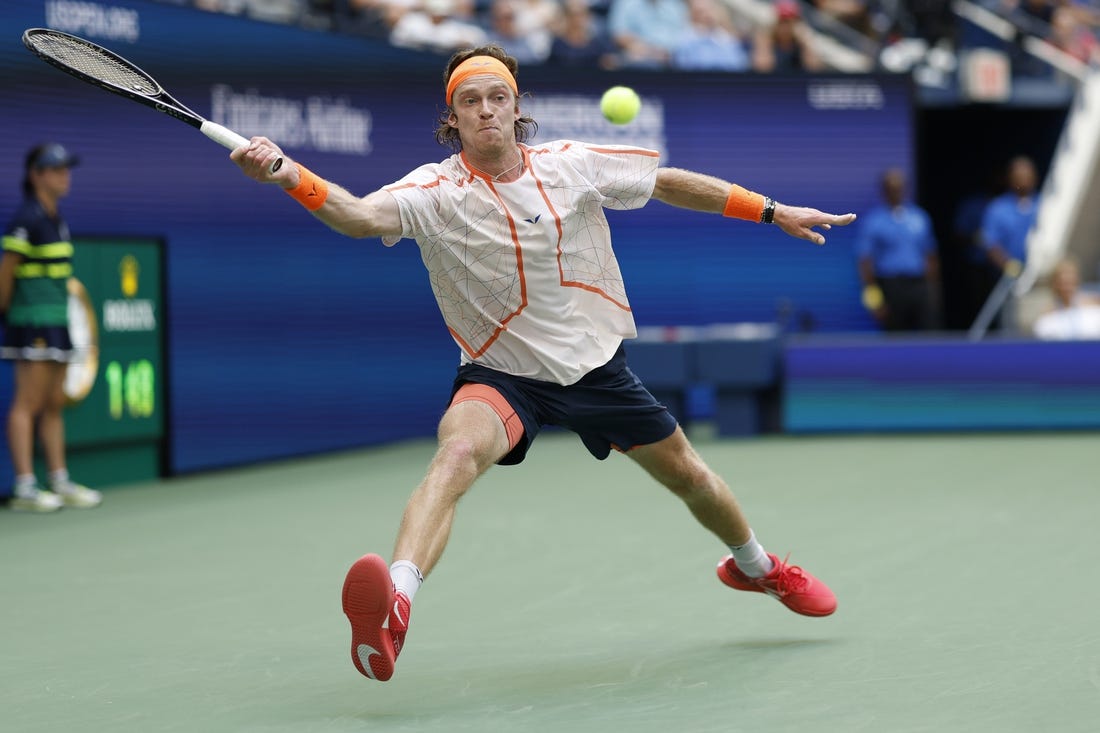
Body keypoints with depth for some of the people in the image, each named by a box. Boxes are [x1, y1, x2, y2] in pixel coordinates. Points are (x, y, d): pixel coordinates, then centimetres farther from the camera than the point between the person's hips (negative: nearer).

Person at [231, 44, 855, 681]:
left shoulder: (573, 164, -8)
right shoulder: (435, 191, -18)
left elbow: (670, 182, 6)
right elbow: (361, 215, -37)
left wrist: (769, 211, 9)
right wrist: (287, 173, -55)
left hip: (597, 362, 4)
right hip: (502, 375, -4)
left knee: (688, 474, 17)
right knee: (458, 453, -35)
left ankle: (754, 565, 50)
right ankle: (394, 610, -55)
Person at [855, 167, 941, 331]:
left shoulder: (920, 216, 12)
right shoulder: (873, 220, 0)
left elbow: (931, 256, 16)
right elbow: (865, 261, -4)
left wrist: (933, 289, 11)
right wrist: (874, 298, -10)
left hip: (919, 286, 3)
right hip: (891, 286, -3)